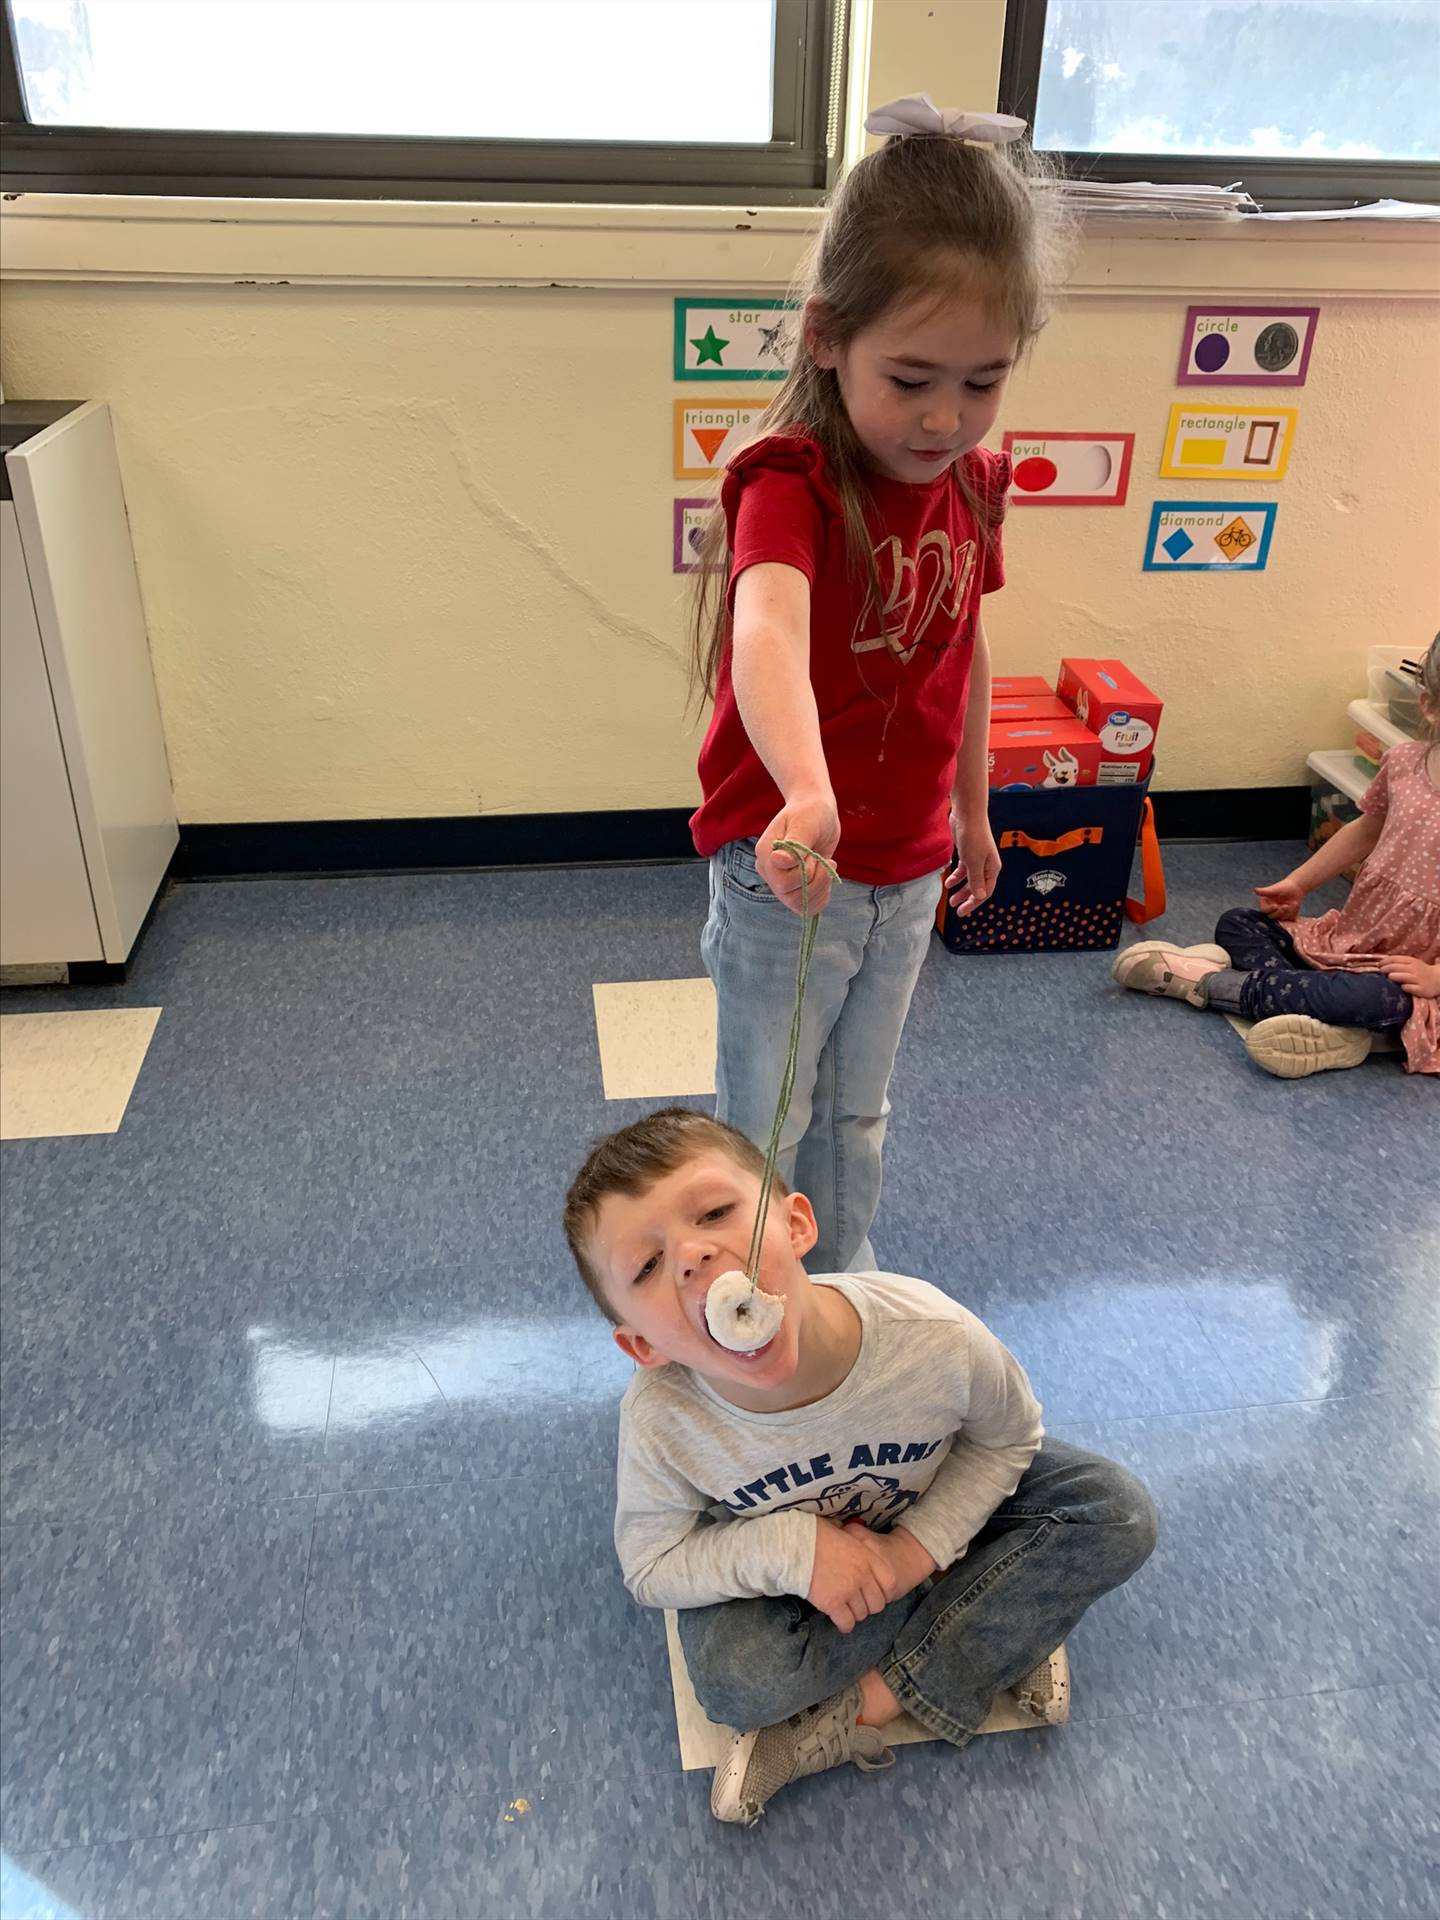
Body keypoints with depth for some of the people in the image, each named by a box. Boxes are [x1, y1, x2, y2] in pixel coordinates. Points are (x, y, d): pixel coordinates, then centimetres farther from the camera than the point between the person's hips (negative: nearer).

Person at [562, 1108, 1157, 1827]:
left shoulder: (938, 1338, -35)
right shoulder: (661, 1420, -35)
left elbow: (1008, 1436, -12)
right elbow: (651, 1565, -18)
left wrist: (920, 1545, -23)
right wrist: (792, 1547, -33)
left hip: (932, 1517, 2)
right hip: (775, 1548, -1)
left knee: (1119, 1514, -17)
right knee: (738, 1681, -29)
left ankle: (864, 1706, -16)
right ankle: (1001, 1631, -7)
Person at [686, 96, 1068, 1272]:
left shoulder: (974, 482, -1)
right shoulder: (791, 480, -22)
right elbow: (768, 635, -44)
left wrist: (972, 811, 20)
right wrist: (806, 795, -62)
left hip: (909, 869, 6)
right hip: (787, 867, -5)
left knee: (858, 1115, 23)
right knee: (764, 1125, 13)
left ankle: (844, 1279, 46)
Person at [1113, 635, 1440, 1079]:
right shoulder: (1403, 763, -2)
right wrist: (1299, 882, 14)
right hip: (1346, 938, 7)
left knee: (1381, 1001, -38)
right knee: (1237, 923, 3)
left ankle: (1206, 981, -25)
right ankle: (1326, 1023, -24)